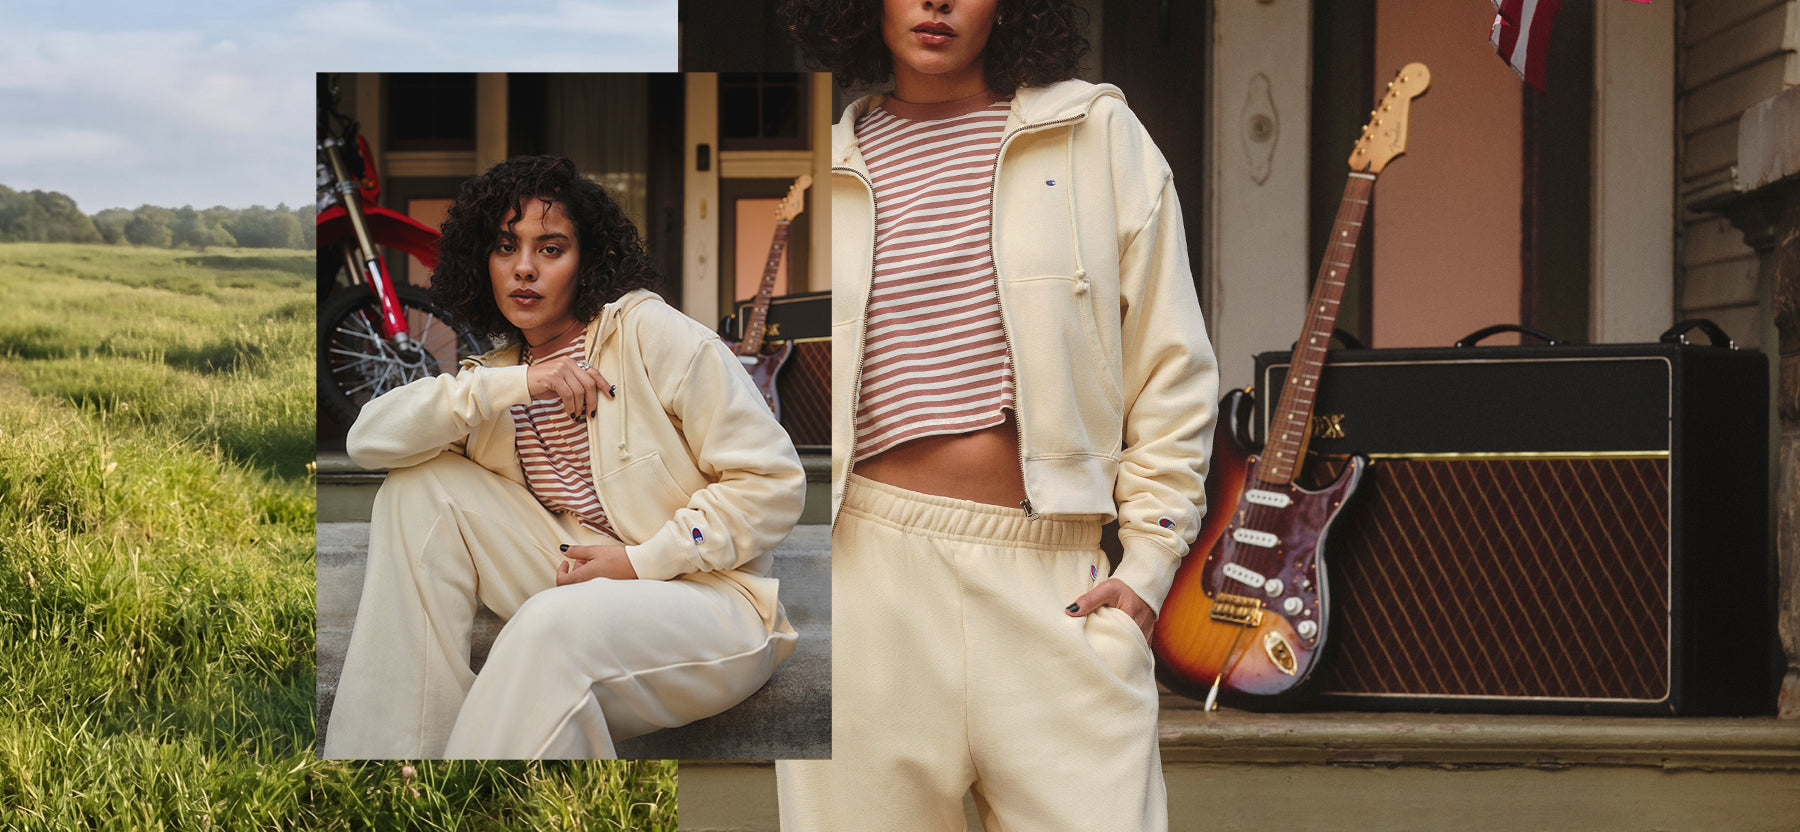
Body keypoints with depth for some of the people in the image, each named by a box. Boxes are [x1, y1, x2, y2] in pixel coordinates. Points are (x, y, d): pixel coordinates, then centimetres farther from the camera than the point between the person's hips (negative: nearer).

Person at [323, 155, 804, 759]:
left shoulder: (653, 334, -6)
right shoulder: (498, 374, 11)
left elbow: (774, 483, -10)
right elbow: (367, 439, -6)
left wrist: (642, 561, -15)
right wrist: (514, 384, -15)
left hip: (713, 601, -6)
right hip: (590, 585, 6)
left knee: (553, 626, -37)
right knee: (420, 486, -7)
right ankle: (400, 745, -9)